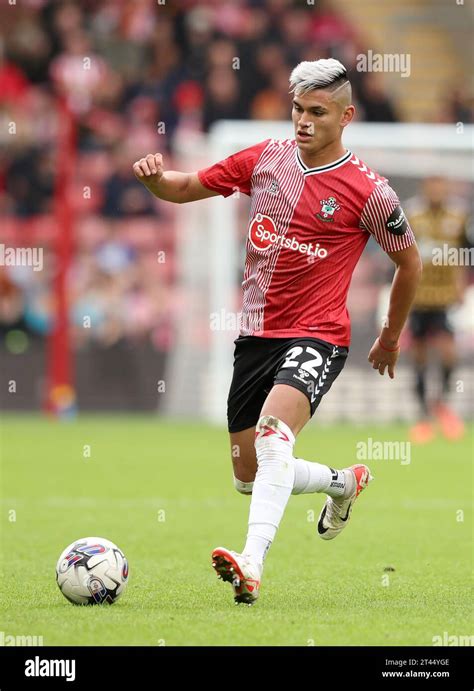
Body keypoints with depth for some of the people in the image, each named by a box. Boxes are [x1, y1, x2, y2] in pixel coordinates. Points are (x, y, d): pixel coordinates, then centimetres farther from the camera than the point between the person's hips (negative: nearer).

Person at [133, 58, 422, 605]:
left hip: (316, 337, -6)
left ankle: (252, 563, -46)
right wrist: (155, 177, -9)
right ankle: (345, 483, 42)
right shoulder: (265, 159, 5)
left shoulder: (368, 192, -8)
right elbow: (187, 188, 15)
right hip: (255, 334, 6)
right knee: (249, 478, 12)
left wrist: (391, 337, 17)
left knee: (273, 430, -34)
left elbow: (409, 263, 7)